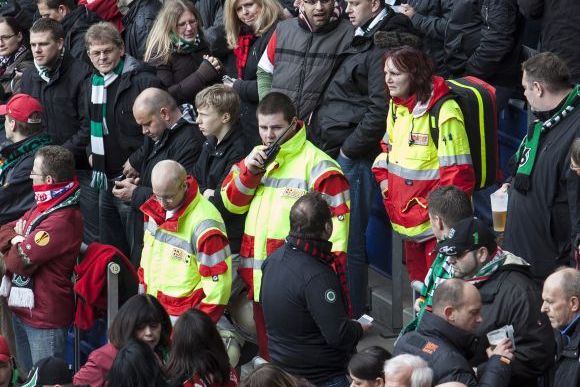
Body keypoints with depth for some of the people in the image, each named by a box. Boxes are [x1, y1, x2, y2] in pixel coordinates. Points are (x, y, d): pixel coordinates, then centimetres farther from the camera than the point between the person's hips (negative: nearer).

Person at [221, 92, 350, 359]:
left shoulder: (316, 164, -11)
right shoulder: (257, 156, 14)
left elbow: (335, 224, -13)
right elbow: (231, 202, 15)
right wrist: (249, 170, -2)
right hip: (259, 279, 7)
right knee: (267, 350, 17)